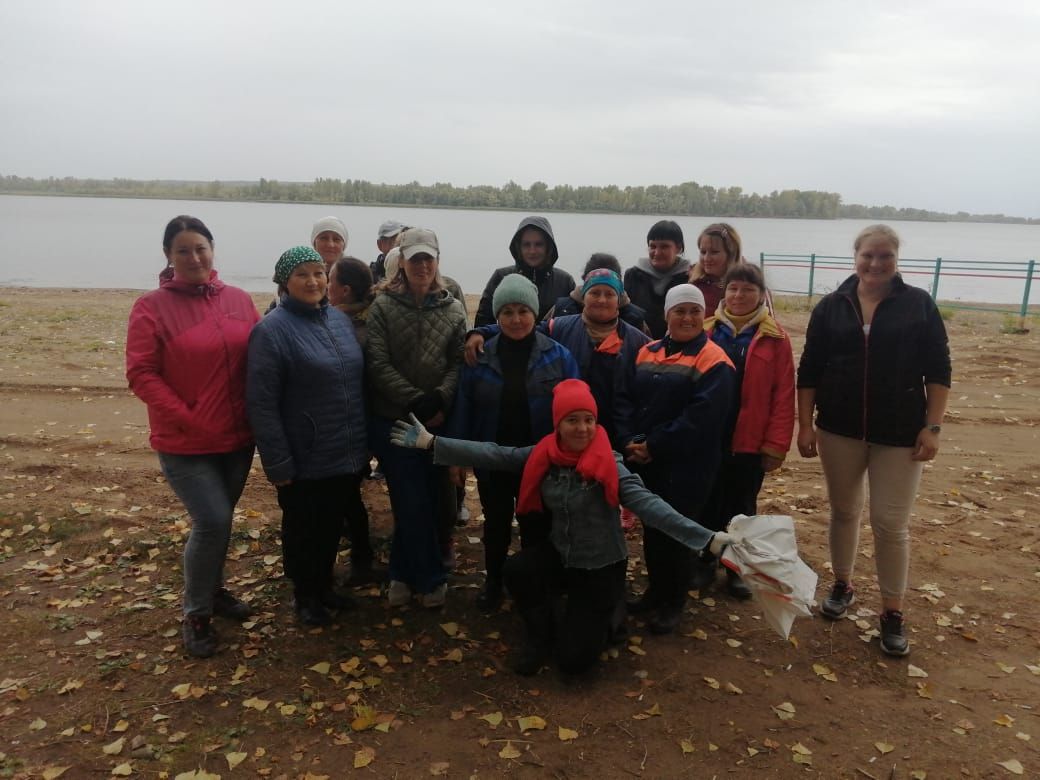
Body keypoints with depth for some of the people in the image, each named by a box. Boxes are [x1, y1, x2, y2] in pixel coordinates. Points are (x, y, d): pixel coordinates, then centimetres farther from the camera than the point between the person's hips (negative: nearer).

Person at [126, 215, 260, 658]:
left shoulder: (240, 301, 2)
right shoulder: (152, 307, -9)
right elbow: (141, 374, -12)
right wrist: (188, 419, -17)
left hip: (238, 437, 4)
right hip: (185, 443, -4)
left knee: (220, 520, 17)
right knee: (212, 522, -9)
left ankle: (214, 590, 40)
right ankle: (196, 614, 13)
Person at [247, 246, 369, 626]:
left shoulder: (340, 319, 5)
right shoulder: (271, 329, -15)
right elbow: (262, 404, -17)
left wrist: (364, 440, 12)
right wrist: (278, 464, -17)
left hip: (348, 455, 6)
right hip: (305, 462, -6)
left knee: (333, 526, 20)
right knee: (303, 531, 13)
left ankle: (324, 585, 41)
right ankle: (305, 595, 34)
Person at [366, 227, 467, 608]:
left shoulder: (453, 309, 6)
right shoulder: (383, 306, -1)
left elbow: (459, 363, 0)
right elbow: (379, 365, -9)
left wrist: (440, 400, -17)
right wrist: (417, 401, -17)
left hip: (439, 420, 3)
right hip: (394, 420, -3)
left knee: (435, 501, 9)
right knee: (413, 504, -2)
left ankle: (404, 573, 29)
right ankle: (431, 577, 17)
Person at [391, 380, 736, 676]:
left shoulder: (609, 466, -21)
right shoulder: (544, 456, -9)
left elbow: (647, 503, -31)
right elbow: (494, 455, -10)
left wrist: (707, 538, -44)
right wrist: (431, 442, -14)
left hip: (602, 567, -3)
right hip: (560, 557, 3)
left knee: (573, 660, -6)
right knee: (517, 569, -29)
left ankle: (602, 620, 30)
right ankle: (541, 633, 4)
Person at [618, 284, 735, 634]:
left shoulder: (713, 361, -9)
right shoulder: (647, 353, 9)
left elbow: (701, 416, -20)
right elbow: (625, 399, 3)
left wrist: (655, 446, -19)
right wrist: (629, 441, -13)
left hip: (686, 466, -5)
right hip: (643, 462, 5)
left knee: (677, 531, 5)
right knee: (651, 527, 15)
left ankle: (674, 603, 23)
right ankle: (656, 590, 34)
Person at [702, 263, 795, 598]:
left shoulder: (774, 337, -4)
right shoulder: (706, 331, 1)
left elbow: (783, 394, -5)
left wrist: (776, 443, -9)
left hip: (751, 442, -1)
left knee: (742, 506, 13)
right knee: (707, 503, 12)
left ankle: (737, 568, 29)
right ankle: (705, 562, 28)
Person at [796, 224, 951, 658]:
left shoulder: (919, 305, -2)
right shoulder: (832, 306, 1)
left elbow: (938, 371, -1)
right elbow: (809, 371, 2)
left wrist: (932, 427, -7)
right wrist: (805, 424, -2)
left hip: (900, 433, -2)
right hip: (840, 429, 2)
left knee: (892, 523, 1)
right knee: (843, 511, 15)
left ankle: (892, 613, 16)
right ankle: (842, 586, 34)